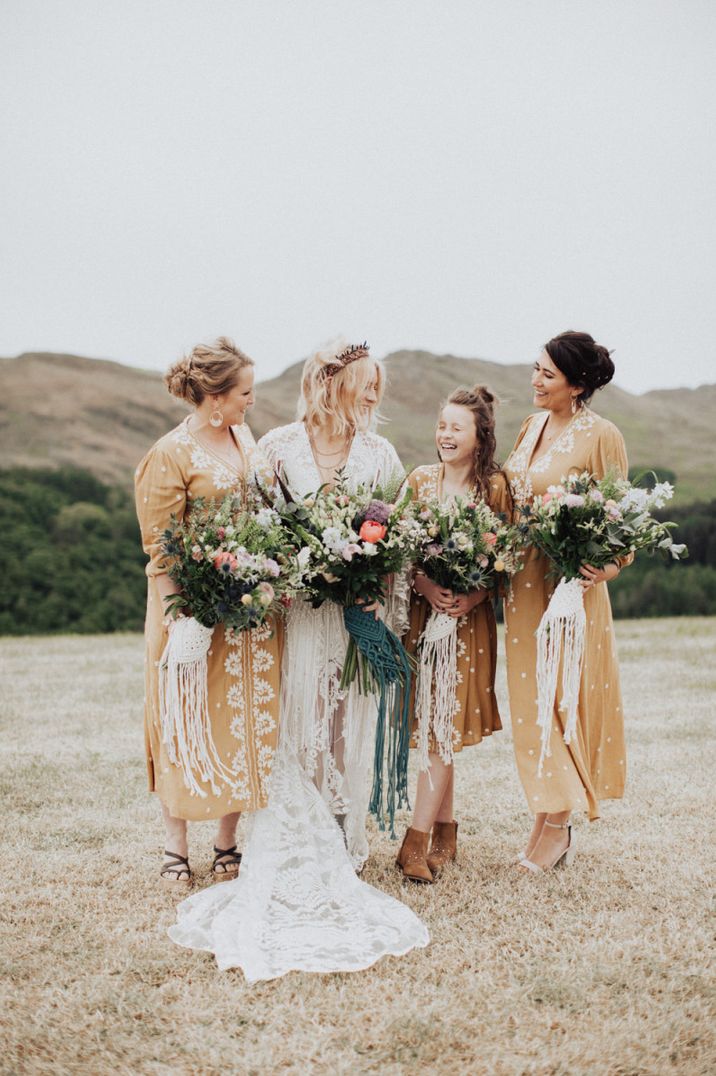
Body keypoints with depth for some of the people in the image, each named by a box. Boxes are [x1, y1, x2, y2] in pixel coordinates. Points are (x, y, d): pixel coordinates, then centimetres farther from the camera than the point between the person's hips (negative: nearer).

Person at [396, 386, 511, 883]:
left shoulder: (496, 487, -1)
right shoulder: (419, 480, 4)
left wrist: (474, 595, -17)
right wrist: (426, 586, -14)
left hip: (470, 618, -2)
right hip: (421, 611, 2)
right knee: (432, 723, 5)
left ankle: (418, 840, 0)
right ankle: (445, 832, 18)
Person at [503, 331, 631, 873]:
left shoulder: (601, 436, -11)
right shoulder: (536, 423, 10)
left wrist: (612, 564, -24)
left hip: (569, 581, -7)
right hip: (524, 578, 7)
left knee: (564, 695, 2)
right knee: (531, 692, 10)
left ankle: (558, 826, 16)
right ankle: (547, 819, 22)